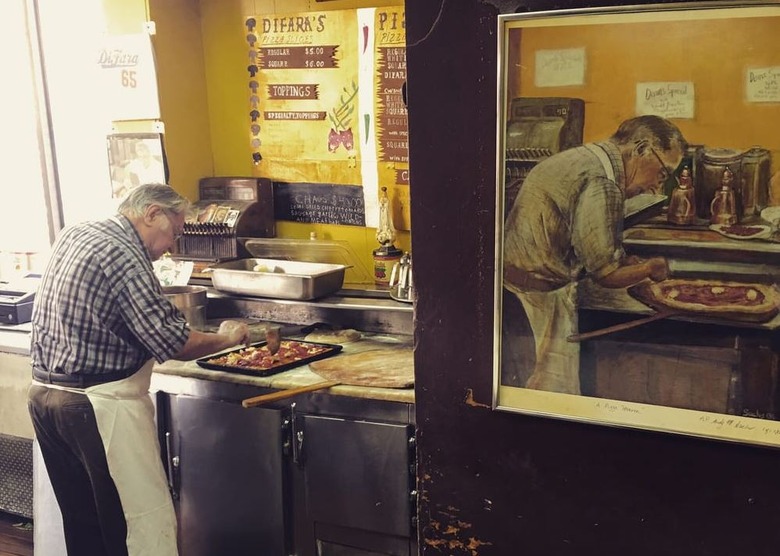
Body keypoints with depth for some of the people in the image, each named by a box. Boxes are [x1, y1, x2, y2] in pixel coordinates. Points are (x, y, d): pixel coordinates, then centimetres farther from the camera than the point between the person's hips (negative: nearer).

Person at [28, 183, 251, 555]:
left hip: (44, 394, 10)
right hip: (99, 405, -9)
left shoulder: (73, 236, 9)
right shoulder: (123, 256, -18)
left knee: (81, 521, 17)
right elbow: (174, 343, -19)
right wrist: (226, 338, -2)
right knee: (145, 524, -1)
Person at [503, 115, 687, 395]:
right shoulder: (601, 183, -20)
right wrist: (651, 268, 1)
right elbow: (607, 274, -16)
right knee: (559, 393, -1)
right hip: (543, 289, -10)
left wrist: (628, 261, 10)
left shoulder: (583, 157, 12)